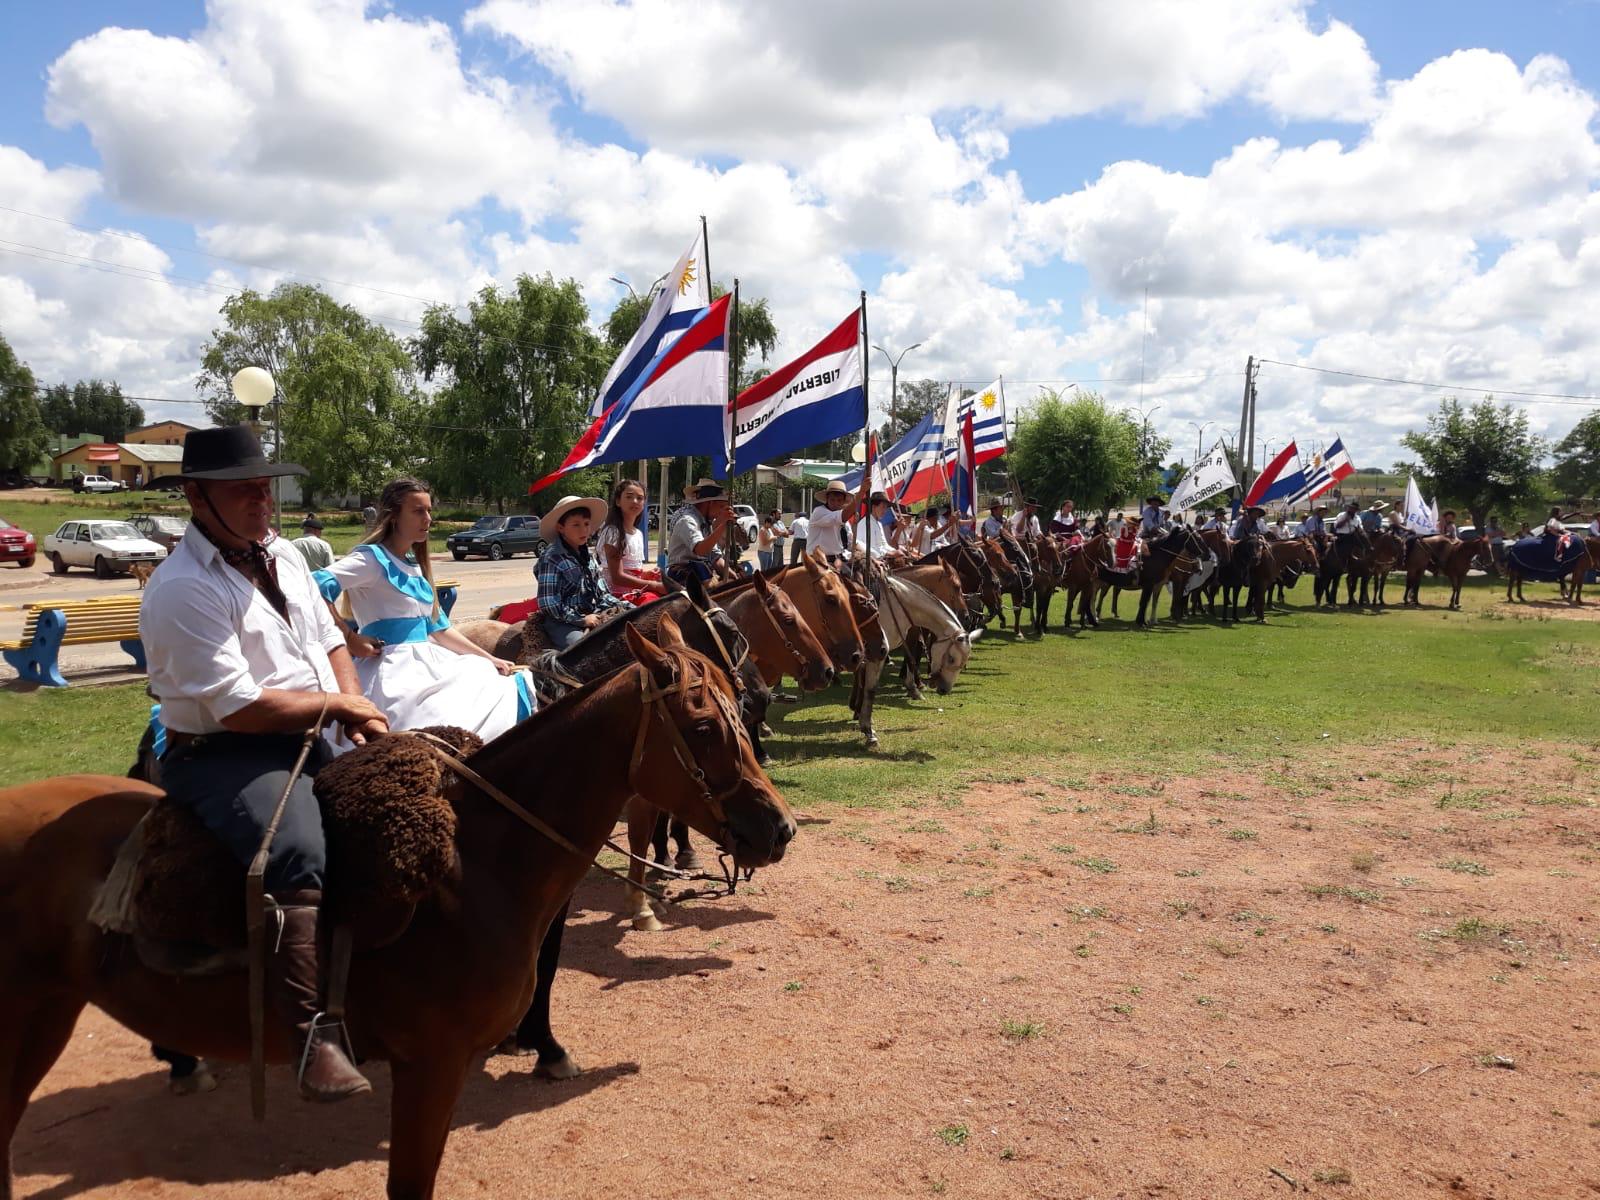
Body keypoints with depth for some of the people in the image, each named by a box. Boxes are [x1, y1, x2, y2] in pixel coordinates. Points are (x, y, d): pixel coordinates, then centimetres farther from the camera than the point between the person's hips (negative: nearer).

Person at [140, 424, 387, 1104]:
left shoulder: (284, 558, 11)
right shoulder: (184, 590, -16)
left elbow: (330, 641, 20)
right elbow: (239, 708, -22)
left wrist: (357, 707, 0)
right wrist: (340, 705, -12)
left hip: (311, 742, 9)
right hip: (222, 757, -9)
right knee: (300, 857, -33)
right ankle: (313, 1035, -32)